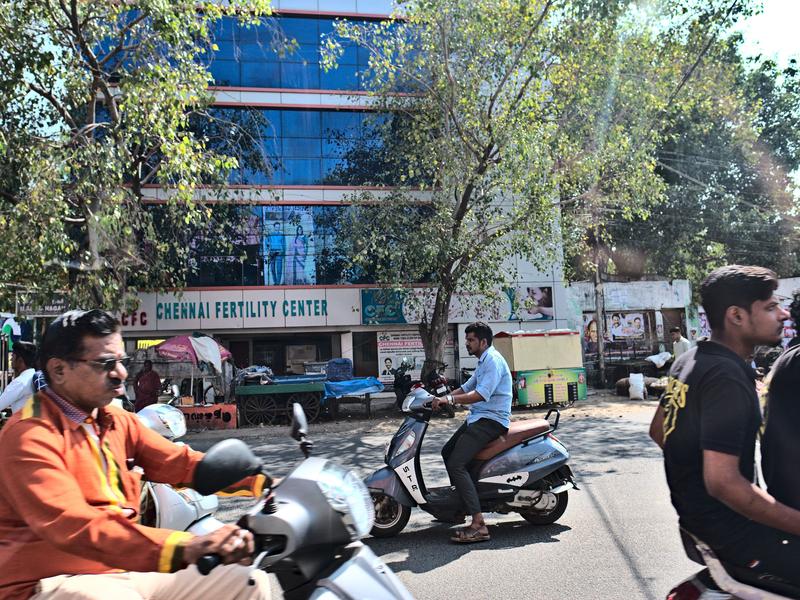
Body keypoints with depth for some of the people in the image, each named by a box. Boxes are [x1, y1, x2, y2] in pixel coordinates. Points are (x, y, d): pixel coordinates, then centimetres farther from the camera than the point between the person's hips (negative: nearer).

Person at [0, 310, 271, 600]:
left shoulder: (120, 422, 11)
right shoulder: (30, 434, -16)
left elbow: (181, 462, 2)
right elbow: (72, 525, -30)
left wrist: (260, 483, -12)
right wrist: (183, 548, -43)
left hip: (122, 573, 7)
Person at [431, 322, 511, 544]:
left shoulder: (493, 361, -14)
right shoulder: (484, 361, 19)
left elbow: (481, 395, -27)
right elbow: (466, 388, 23)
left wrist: (449, 399, -30)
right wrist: (441, 398, 11)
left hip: (491, 420, -11)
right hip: (478, 418, 11)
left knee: (456, 464, -22)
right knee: (447, 452, 21)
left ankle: (478, 525, -24)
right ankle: (462, 502, 31)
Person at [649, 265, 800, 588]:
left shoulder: (688, 359, 5)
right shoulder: (726, 375, -24)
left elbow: (658, 429, 16)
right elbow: (723, 483, -29)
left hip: (692, 506, 10)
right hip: (725, 524, -10)